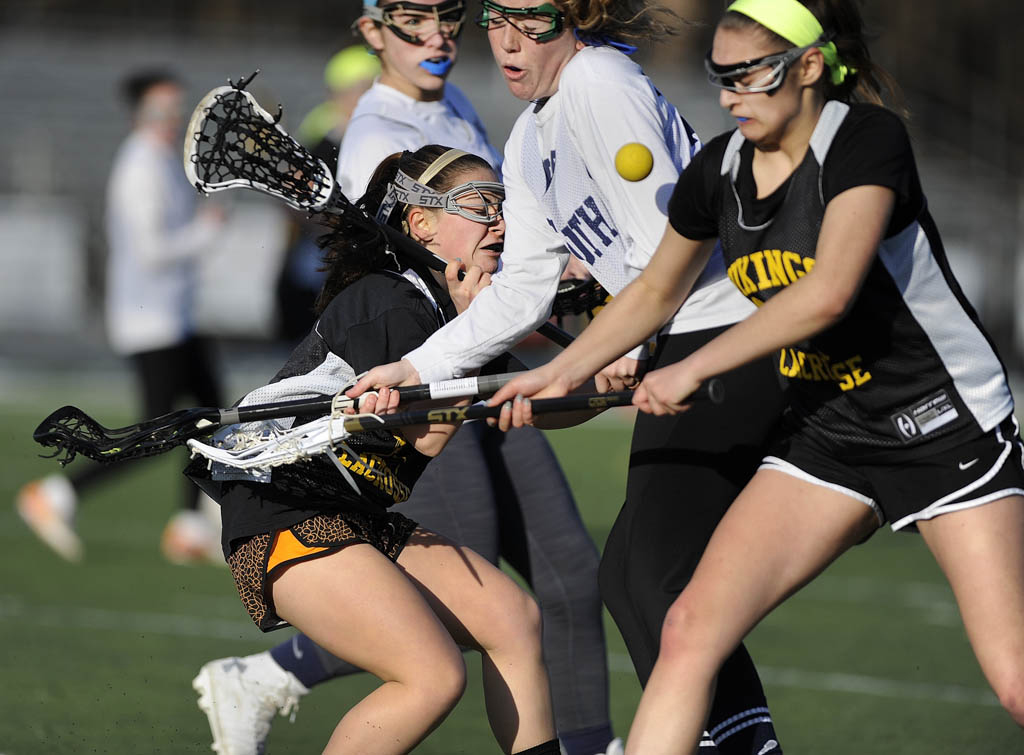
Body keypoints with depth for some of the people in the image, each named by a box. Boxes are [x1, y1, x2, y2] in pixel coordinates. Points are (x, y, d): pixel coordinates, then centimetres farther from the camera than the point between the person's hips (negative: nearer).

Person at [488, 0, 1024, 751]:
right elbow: (656, 292, 20)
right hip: (826, 430, 6)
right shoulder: (719, 169, 1)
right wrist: (560, 372, 12)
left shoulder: (868, 139, -18)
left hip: (947, 424, -6)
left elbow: (828, 291, -30)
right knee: (690, 630, -10)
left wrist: (694, 368, -23)